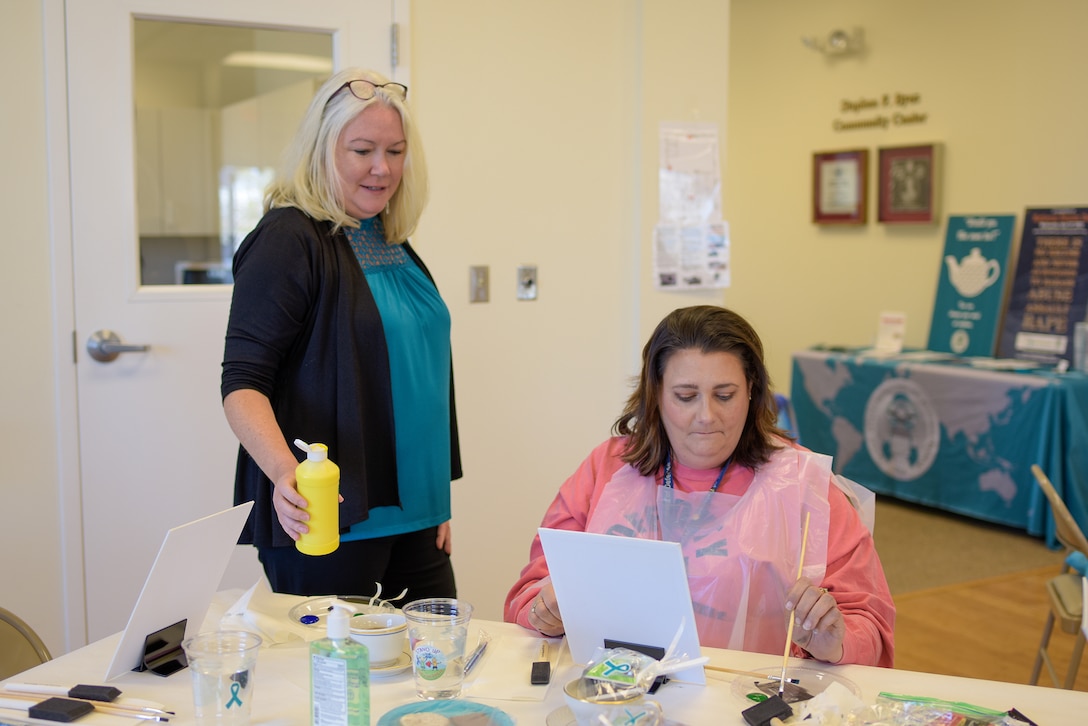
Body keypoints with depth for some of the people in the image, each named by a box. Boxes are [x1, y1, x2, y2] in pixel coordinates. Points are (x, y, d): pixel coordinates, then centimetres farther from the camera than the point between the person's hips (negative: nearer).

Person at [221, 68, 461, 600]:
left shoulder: (393, 246, 13)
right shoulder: (289, 241, -11)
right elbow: (242, 382, -16)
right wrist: (284, 471, -34)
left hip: (412, 519, 7)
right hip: (325, 521, -7)